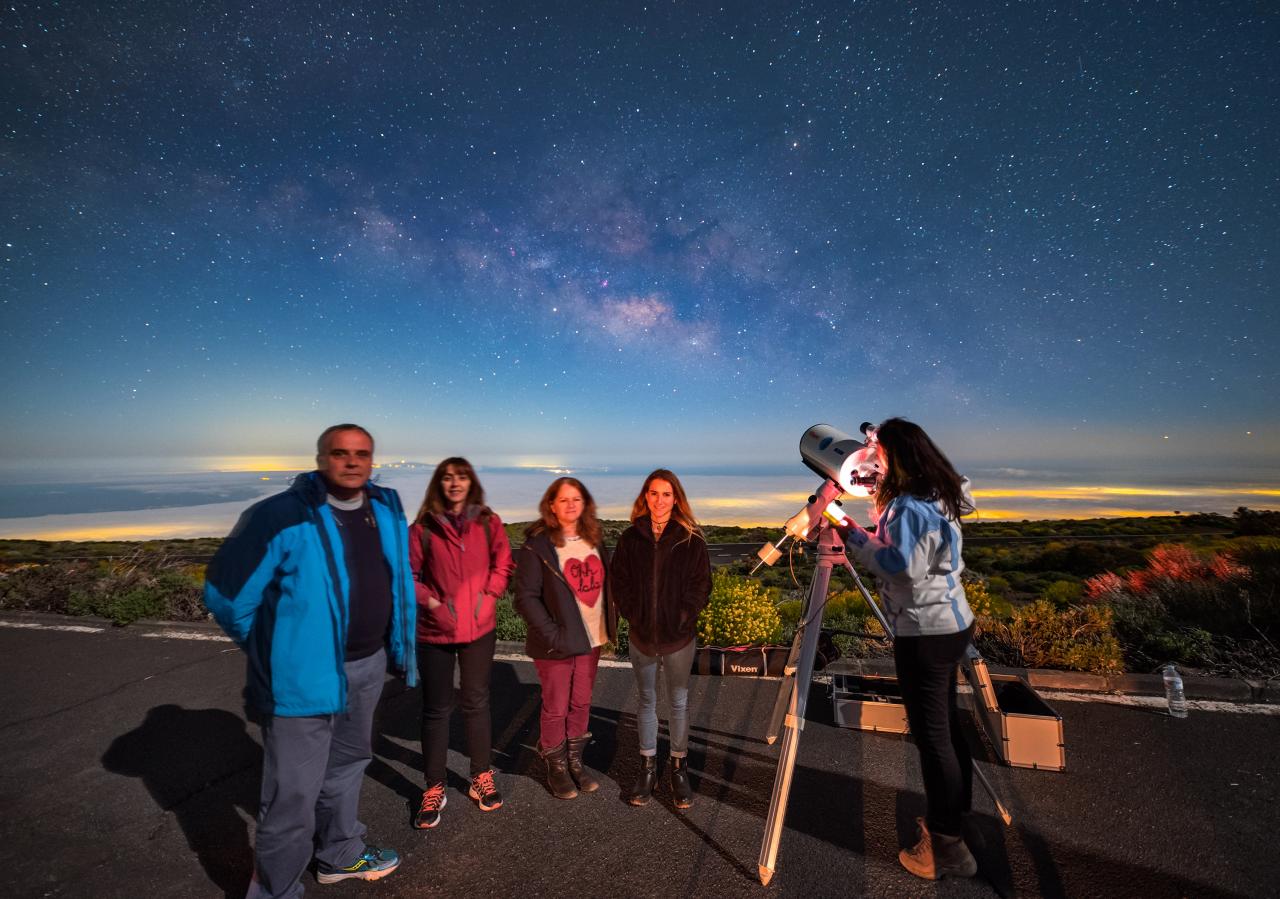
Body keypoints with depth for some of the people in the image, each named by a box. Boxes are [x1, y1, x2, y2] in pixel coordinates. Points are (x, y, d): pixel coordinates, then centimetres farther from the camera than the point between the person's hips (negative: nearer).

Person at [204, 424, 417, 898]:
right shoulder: (282, 516, -19)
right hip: (305, 676, -7)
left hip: (367, 667, 7)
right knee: (293, 793, 4)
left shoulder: (386, 510, 0)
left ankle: (340, 854, 48)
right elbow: (225, 592, -14)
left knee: (348, 763, 25)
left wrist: (398, 646, 13)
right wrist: (274, 650, -5)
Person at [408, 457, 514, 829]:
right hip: (435, 631, -1)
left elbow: (503, 563, 4)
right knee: (436, 709, 9)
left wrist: (489, 594, -7)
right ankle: (434, 789, 25)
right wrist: (431, 602, -12)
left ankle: (481, 779, 32)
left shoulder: (488, 522, -1)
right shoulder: (423, 527, -5)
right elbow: (408, 573, -1)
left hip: (480, 628, 2)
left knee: (477, 703, 15)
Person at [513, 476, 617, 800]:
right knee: (556, 708, 9)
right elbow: (526, 597, -12)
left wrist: (610, 624, 3)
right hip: (558, 643, -5)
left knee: (581, 703, 15)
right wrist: (551, 634, -17)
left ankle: (575, 762, 34)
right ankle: (556, 768, 29)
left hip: (591, 639, 5)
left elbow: (606, 582, 13)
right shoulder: (537, 545, -12)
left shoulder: (594, 539, 5)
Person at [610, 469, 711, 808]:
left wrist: (683, 618, -10)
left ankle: (679, 769, 27)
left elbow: (702, 584, -4)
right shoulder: (631, 538, -2)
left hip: (679, 637, -2)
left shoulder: (691, 540, -7)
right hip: (641, 635, 2)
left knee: (679, 703, 11)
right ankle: (647, 768, 30)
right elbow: (618, 580, 2)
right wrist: (632, 615, -6)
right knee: (646, 701, 15)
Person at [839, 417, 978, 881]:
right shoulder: (939, 496, 9)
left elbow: (902, 568, -26)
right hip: (949, 623, 10)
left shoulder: (910, 506, -21)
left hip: (926, 631, -10)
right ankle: (951, 810, 37)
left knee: (932, 734, 1)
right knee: (945, 723, 21)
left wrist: (854, 537, -18)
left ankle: (946, 846, 14)